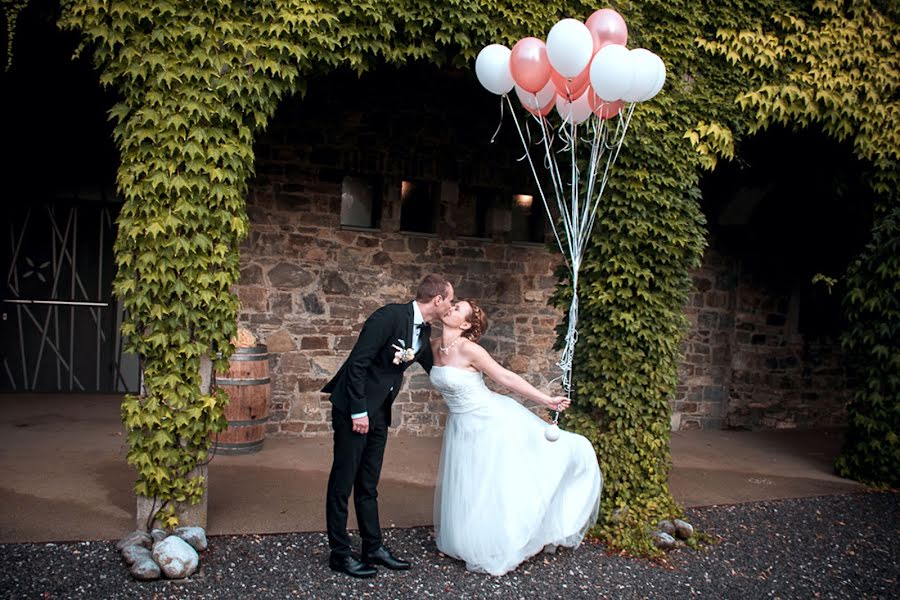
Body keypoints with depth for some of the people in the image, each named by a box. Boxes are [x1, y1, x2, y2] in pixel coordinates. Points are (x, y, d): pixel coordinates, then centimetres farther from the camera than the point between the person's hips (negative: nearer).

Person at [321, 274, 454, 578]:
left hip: (379, 412, 8)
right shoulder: (391, 316, -20)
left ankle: (373, 547, 24)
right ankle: (339, 553, 13)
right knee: (343, 481, 3)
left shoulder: (424, 331, 6)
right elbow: (357, 362, -22)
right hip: (354, 409, -8)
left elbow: (434, 369, 21)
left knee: (368, 484, 15)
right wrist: (358, 411, -20)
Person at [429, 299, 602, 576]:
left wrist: (546, 400, -11)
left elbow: (507, 378, -14)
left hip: (490, 421, -7)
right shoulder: (435, 346, -1)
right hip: (462, 427, 7)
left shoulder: (468, 348, -21)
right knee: (466, 491, 16)